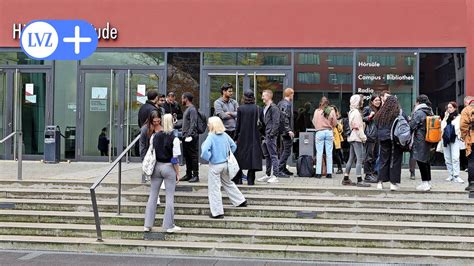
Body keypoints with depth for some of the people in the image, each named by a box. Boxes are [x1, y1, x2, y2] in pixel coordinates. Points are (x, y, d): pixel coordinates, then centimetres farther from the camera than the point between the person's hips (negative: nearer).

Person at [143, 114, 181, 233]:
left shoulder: (155, 136, 0)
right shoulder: (174, 139, -13)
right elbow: (174, 159, -13)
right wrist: (177, 173, -3)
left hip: (156, 166, 4)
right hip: (169, 168, -4)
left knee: (153, 195, 11)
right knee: (170, 197, 4)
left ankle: (148, 225, 14)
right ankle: (169, 225, 7)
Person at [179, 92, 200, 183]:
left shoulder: (192, 109, -11)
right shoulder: (187, 109, 18)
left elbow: (193, 124, -19)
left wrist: (189, 135, -24)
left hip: (191, 137, -10)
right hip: (186, 137, 10)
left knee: (193, 156, -6)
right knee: (186, 156, 13)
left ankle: (195, 175, -3)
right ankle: (188, 174, 21)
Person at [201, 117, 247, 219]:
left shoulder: (211, 137, -18)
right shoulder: (225, 135, 1)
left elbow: (205, 150, -30)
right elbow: (233, 146, 12)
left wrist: (208, 158, -12)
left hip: (215, 165, -7)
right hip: (225, 163, 7)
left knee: (214, 188, 3)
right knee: (228, 183, 27)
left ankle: (217, 212, 7)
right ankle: (241, 201, 34)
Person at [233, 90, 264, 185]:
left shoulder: (240, 108, -4)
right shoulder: (257, 109, -3)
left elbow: (238, 124, -2)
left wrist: (236, 136, 5)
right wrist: (261, 136, 10)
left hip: (242, 136, 0)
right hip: (254, 137, 0)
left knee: (240, 156, 10)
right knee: (253, 156, 4)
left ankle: (238, 179, 11)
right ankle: (250, 180, 0)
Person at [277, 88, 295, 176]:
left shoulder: (280, 103, 15)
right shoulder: (287, 104, -14)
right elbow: (285, 118, -22)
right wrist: (289, 130, -23)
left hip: (281, 131, 10)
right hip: (286, 131, -10)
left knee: (283, 150, 15)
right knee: (287, 150, -8)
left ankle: (283, 169, 21)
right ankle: (280, 169, -11)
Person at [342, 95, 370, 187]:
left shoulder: (352, 112, 18)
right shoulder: (356, 112, -12)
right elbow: (358, 127, -17)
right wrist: (363, 137, -13)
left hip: (352, 138, 10)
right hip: (357, 138, -10)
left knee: (352, 158, 12)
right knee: (360, 159, -10)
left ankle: (346, 179, 15)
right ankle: (359, 180, -13)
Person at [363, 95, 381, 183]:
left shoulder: (380, 110, 19)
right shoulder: (367, 109, -2)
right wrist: (369, 117, -19)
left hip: (378, 135, 8)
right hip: (370, 135, -8)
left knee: (376, 155, 9)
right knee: (369, 155, -6)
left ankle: (374, 173, 16)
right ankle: (368, 175, -4)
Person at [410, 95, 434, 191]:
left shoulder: (418, 113, -14)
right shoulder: (430, 112, 12)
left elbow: (411, 126, -12)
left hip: (420, 141, -9)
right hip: (428, 141, 9)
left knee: (421, 161, -5)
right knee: (426, 160, 15)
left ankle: (425, 183, -6)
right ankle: (428, 182, 20)